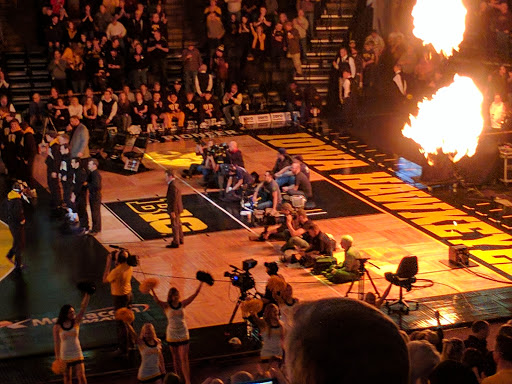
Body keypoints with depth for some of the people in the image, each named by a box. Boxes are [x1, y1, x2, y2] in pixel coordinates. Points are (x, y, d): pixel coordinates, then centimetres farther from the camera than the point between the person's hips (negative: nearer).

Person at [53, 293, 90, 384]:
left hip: (77, 354, 1)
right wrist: (57, 358, -3)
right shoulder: (57, 327, -7)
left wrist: (87, 294, -22)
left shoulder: (76, 321, -4)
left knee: (81, 376, -5)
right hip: (65, 356, -1)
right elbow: (56, 342, -3)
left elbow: (83, 307, -12)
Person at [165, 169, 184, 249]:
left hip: (174, 209, -10)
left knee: (175, 225, 0)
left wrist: (172, 211, -22)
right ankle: (180, 239, 36)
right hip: (177, 208, 10)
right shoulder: (173, 183, 6)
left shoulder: (173, 185, -25)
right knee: (178, 224, 22)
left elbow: (174, 199, -25)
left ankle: (175, 243, 9)